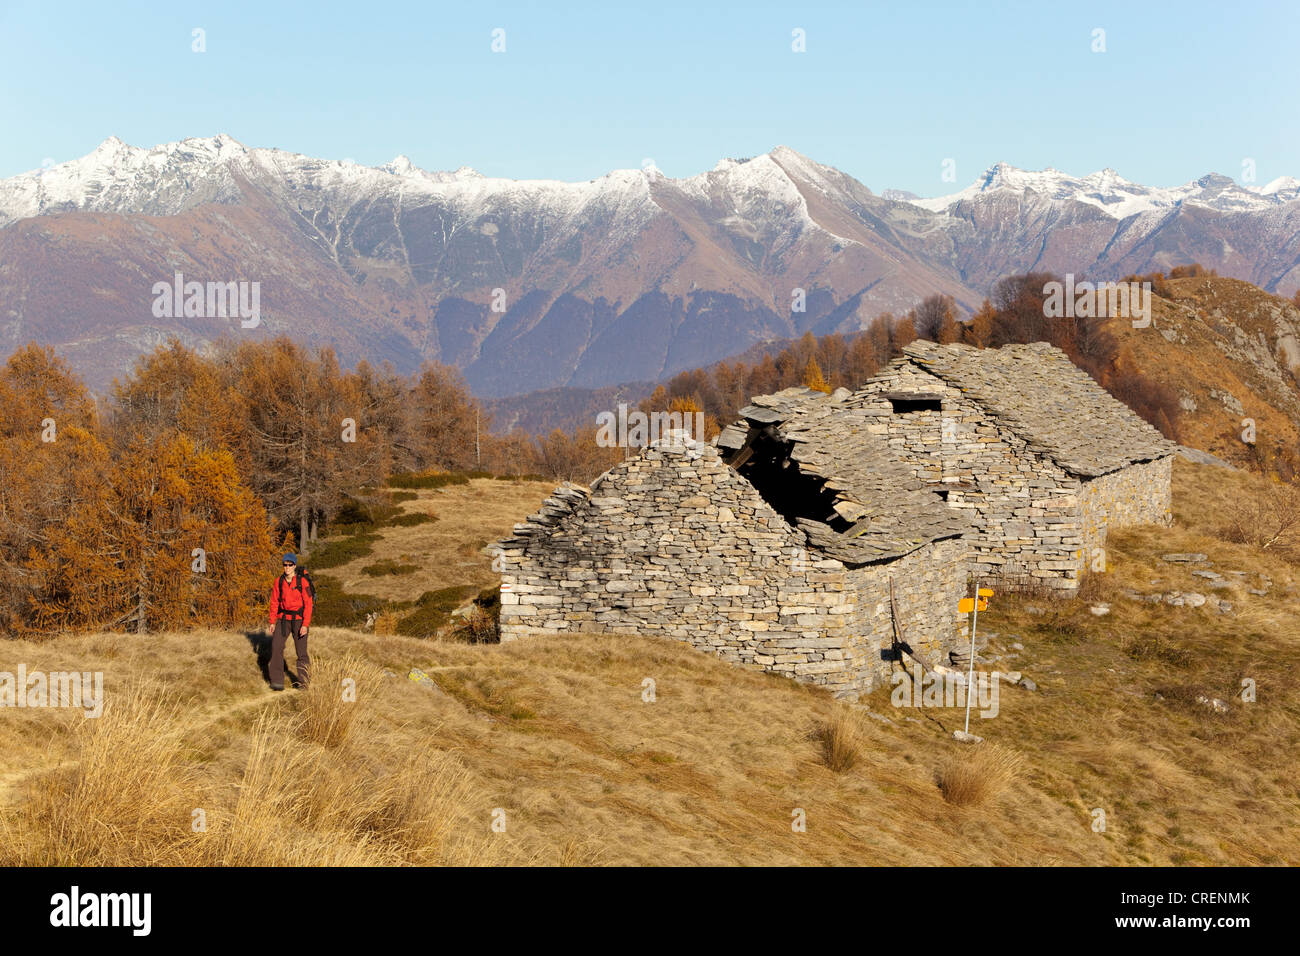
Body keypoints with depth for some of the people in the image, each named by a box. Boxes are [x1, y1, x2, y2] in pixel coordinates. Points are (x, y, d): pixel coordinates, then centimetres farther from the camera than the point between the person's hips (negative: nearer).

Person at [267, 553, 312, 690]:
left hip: (299, 619, -3)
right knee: (276, 647, -13)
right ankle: (277, 682, -9)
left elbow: (308, 604, -11)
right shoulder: (278, 581, 0)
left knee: (301, 652, 0)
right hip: (283, 619, 3)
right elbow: (274, 602, 7)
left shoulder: (302, 582, -11)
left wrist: (305, 624, -17)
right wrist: (272, 622, 3)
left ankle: (304, 683, 19)